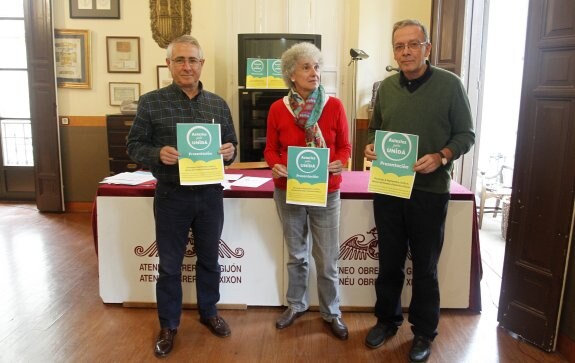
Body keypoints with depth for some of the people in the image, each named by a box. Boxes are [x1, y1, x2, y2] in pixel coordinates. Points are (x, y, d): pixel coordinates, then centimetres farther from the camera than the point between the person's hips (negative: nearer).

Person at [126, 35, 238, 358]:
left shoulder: (219, 104, 4)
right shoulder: (151, 102, -5)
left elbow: (231, 143, 10)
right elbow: (134, 144, -3)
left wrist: (230, 152, -13)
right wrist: (158, 154, -23)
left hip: (210, 194, 3)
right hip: (171, 196, -2)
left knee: (209, 259, 17)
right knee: (170, 264, 10)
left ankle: (209, 311, 38)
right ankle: (169, 324, 29)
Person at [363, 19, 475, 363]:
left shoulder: (450, 84, -6)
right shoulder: (386, 87, 6)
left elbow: (466, 134, -4)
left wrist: (441, 157, -21)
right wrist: (371, 146, -6)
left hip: (429, 191, -3)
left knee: (425, 266, 10)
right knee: (389, 261, 15)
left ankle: (424, 332, 28)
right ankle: (387, 319, 35)